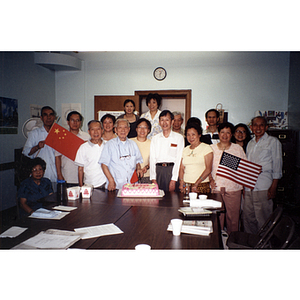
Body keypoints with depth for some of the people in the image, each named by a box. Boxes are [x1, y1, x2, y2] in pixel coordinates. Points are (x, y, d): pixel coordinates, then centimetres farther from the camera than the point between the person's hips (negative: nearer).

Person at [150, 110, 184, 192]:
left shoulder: (179, 137, 4)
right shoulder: (155, 138, 13)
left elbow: (179, 159, -3)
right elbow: (152, 158, 7)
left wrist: (173, 180, -11)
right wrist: (153, 179, -3)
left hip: (172, 170, -2)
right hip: (158, 170, 2)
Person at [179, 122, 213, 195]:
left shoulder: (206, 148, -1)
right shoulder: (185, 150, 13)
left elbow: (208, 169, -9)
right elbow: (182, 168, 10)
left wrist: (196, 184, -14)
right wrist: (181, 183, -6)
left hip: (202, 186, -3)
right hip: (186, 185, 4)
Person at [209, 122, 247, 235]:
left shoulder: (238, 148, 8)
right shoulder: (211, 148, 9)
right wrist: (211, 179, -5)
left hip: (233, 187, 0)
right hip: (216, 187, 1)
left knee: (233, 216, 2)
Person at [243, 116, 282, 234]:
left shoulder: (273, 141, 2)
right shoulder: (250, 143, 18)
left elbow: (277, 166, -3)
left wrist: (273, 187, -10)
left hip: (263, 187, -5)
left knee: (262, 219, -2)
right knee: (248, 217, 10)